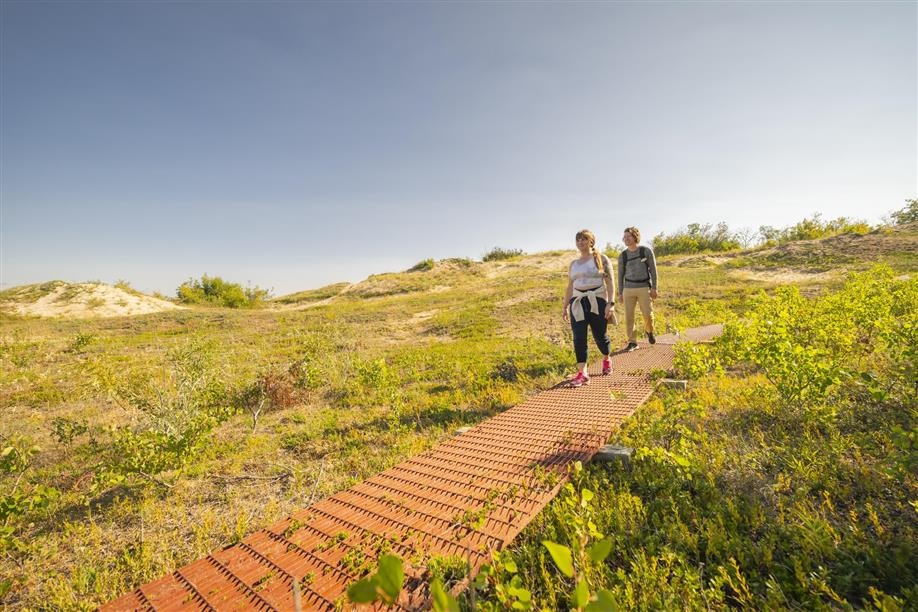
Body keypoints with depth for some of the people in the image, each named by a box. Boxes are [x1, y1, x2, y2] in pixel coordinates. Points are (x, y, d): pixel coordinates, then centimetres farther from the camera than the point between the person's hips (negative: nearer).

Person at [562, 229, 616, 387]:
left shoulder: (601, 259, 2)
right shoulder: (574, 264, 15)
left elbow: (610, 281, -4)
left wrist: (611, 303, -15)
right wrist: (565, 306, 14)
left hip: (597, 301, -3)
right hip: (577, 303, 3)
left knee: (599, 335, 7)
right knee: (579, 337, -8)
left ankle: (606, 359, 38)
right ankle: (582, 373, -8)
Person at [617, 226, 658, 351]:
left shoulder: (646, 250, -4)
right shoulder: (622, 255, 3)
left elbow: (653, 270, -2)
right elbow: (621, 275, 7)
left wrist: (654, 288, -7)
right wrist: (620, 293, 5)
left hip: (644, 287, -2)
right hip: (628, 288, 2)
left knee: (648, 314, -3)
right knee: (628, 316, -2)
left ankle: (649, 331, 31)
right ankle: (632, 342, 9)